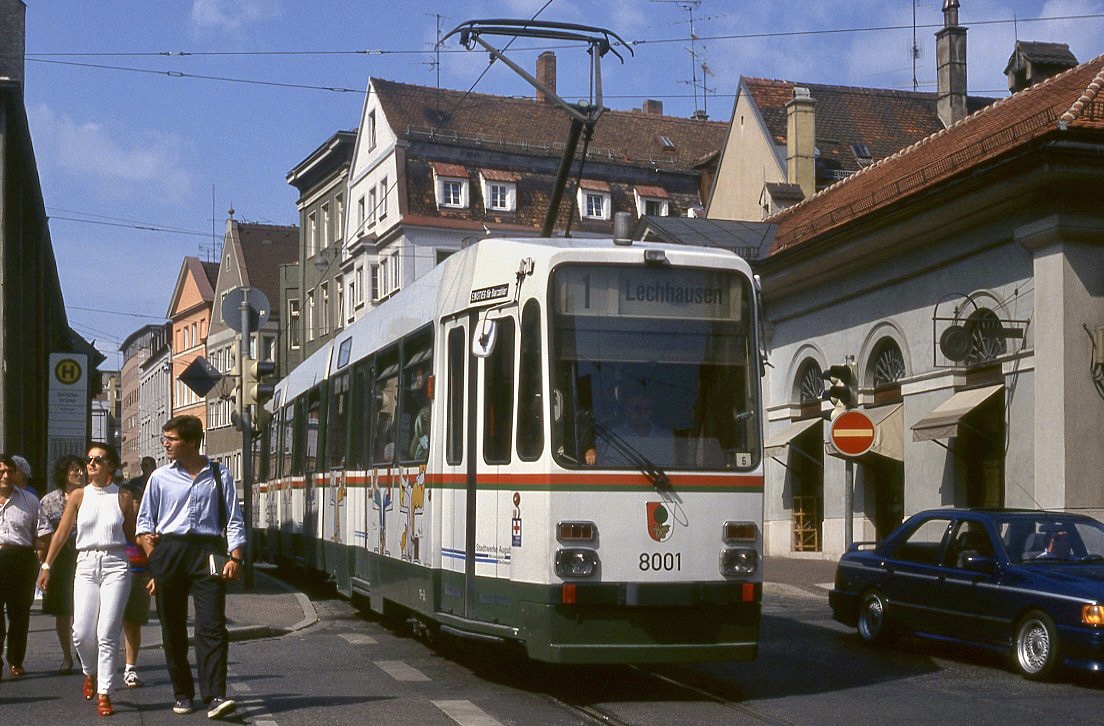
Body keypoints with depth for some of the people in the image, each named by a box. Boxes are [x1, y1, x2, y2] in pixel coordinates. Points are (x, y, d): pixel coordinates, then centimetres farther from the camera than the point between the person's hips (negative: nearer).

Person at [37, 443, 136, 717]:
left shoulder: (123, 497, 5)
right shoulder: (79, 496, 8)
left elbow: (132, 535, 11)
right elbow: (61, 534, 9)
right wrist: (46, 566, 7)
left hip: (115, 564, -2)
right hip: (86, 564, 2)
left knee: (107, 633, -7)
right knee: (82, 632, -5)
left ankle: (104, 694, 0)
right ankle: (91, 673, 26)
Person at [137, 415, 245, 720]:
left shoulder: (219, 477, 8)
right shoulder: (160, 477, 10)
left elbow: (234, 521, 7)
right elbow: (144, 520, 14)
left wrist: (235, 558, -5)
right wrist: (154, 556, 1)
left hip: (207, 551, -2)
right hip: (169, 550, 2)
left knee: (212, 625, -12)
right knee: (172, 627, 5)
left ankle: (215, 697, -17)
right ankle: (182, 694, 17)